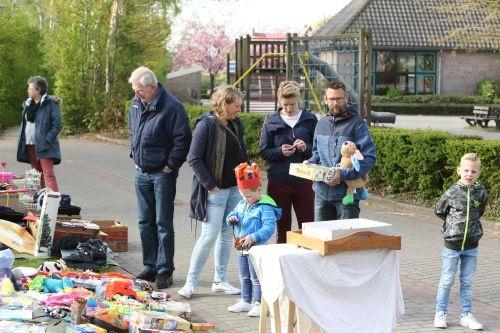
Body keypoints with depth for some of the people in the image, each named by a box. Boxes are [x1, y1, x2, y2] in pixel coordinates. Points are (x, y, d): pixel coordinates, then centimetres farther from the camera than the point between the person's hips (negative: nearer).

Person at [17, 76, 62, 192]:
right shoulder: (28, 103, 13)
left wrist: (47, 140, -17)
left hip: (44, 146, -7)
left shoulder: (51, 104, -9)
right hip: (30, 145, 7)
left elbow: (57, 125, -12)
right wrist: (23, 141, 10)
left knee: (48, 174, -13)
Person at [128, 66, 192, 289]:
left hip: (162, 174, -7)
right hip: (141, 172, 7)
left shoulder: (171, 106, -16)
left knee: (163, 223, -2)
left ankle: (164, 271, 5)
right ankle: (150, 267, 21)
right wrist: (134, 153, 13)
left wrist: (169, 166, -15)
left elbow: (182, 139, -17)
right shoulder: (136, 104, 8)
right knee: (145, 221, 12)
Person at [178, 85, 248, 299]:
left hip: (235, 189, 7)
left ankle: (220, 281, 20)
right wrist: (211, 186, -16)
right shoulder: (206, 125, -12)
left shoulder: (236, 125, 9)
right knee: (209, 236, -8)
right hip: (215, 191, -7)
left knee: (227, 235, 11)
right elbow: (194, 159, -14)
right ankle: (191, 283, 1)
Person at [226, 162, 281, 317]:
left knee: (256, 278, 0)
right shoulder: (242, 204, 6)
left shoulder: (265, 207, -18)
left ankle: (258, 303, 9)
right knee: (244, 277, 19)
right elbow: (233, 215, 17)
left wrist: (253, 237, -35)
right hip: (241, 247, 8)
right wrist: (231, 219, -8)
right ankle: (245, 301, 31)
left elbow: (269, 228, -26)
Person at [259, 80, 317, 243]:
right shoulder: (271, 121, 3)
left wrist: (306, 148, -15)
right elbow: (263, 152, 4)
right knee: (282, 227, 9)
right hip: (278, 182, 0)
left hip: (304, 182, 0)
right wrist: (280, 152, -14)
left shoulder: (310, 120, 1)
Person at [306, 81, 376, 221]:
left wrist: (344, 175, -23)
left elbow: (369, 158, -14)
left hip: (346, 194, -5)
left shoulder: (357, 124, -7)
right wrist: (310, 162, 3)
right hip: (321, 193, 6)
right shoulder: (322, 123, 12)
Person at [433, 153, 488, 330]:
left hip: (471, 245, 2)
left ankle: (466, 315, 19)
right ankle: (440, 313, 17)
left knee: (467, 282, 10)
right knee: (447, 281, 6)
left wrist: (471, 221, 8)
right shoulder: (452, 193, -11)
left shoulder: (481, 192, -4)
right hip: (452, 244, -2)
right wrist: (454, 222, 5)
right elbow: (439, 211, 4)